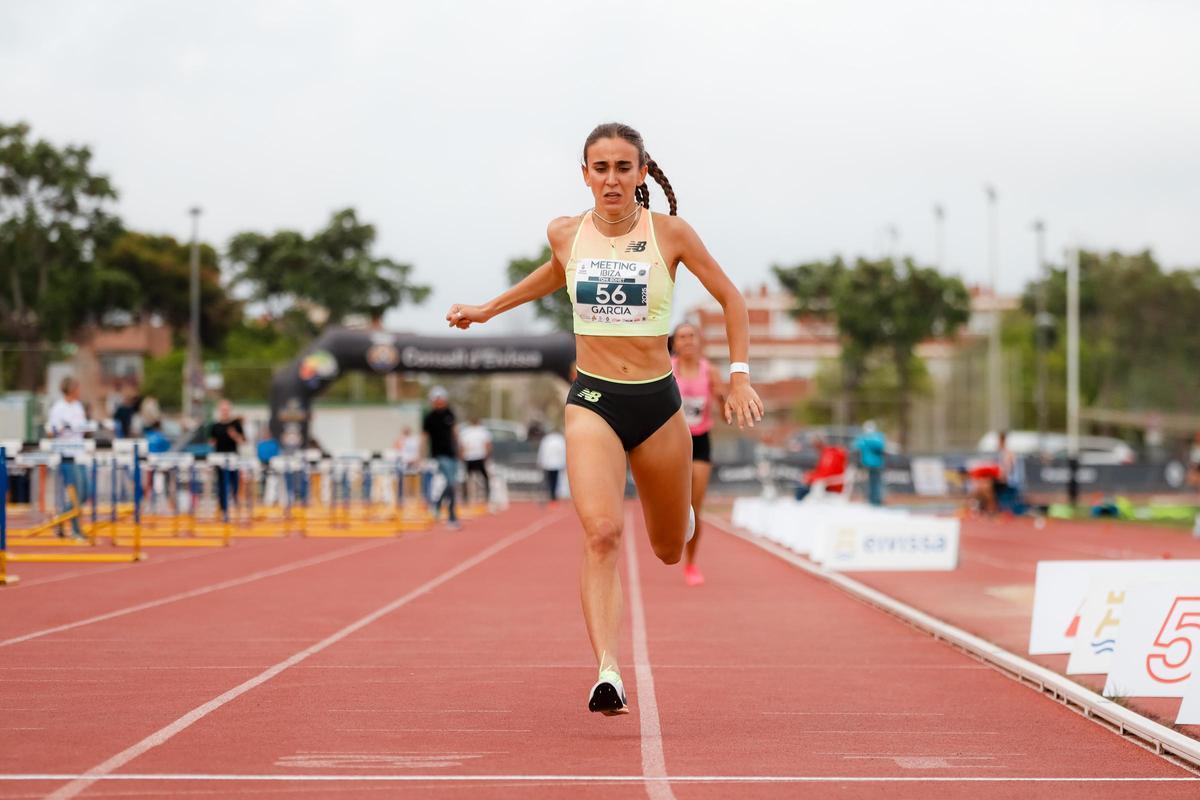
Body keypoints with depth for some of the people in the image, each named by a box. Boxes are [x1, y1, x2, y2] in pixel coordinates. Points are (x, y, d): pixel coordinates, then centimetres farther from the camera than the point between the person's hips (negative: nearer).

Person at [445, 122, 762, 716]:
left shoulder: (670, 233, -6)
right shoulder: (565, 234, 0)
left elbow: (730, 299, 5)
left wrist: (739, 377, -1)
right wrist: (488, 309, 27)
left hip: (657, 401, 0)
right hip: (592, 401, 0)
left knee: (669, 550, 16)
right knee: (601, 532, -24)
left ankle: (676, 510, 54)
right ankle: (607, 673, -30)